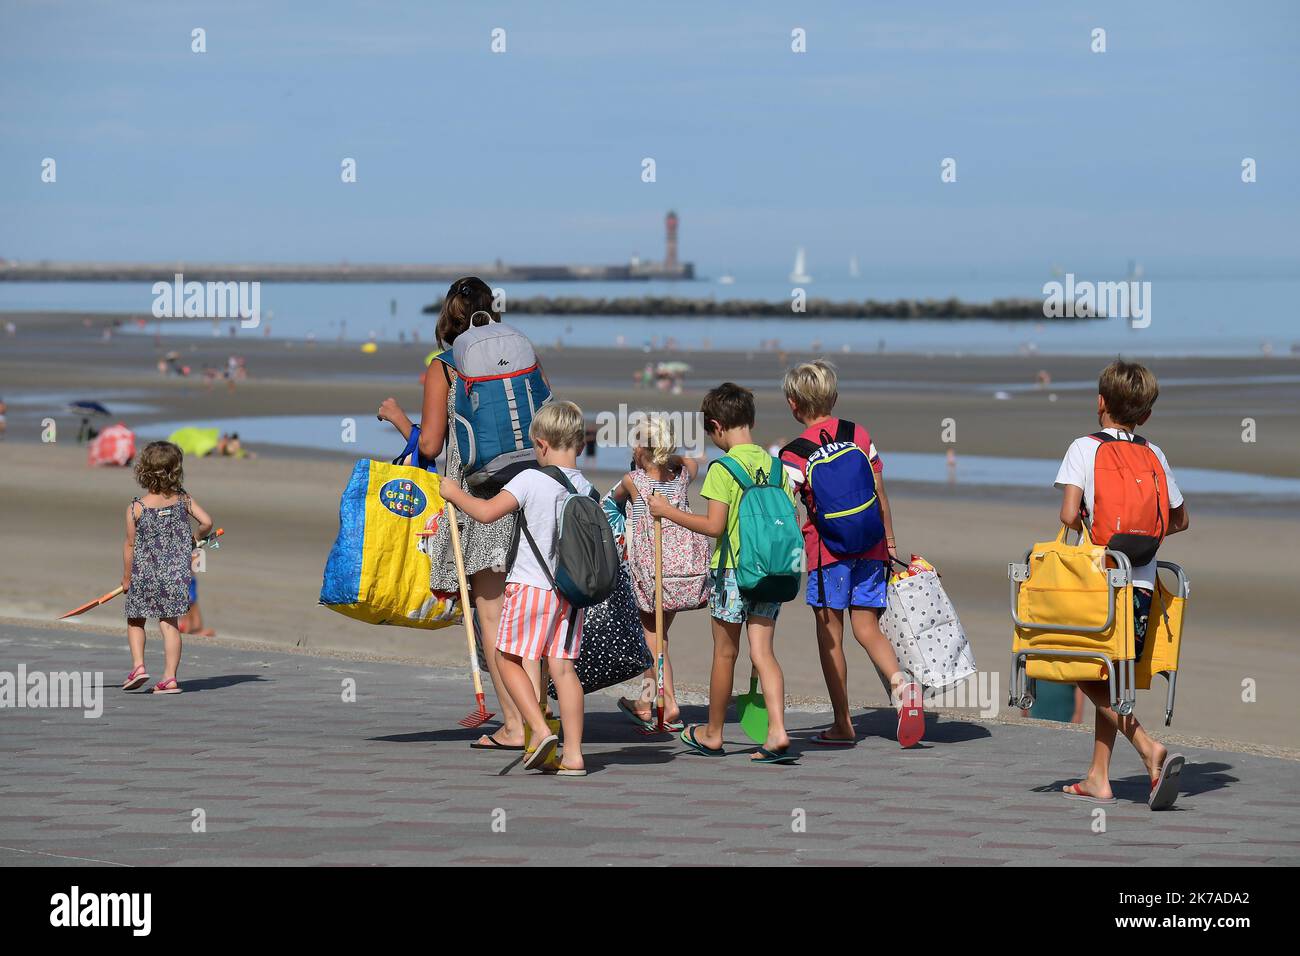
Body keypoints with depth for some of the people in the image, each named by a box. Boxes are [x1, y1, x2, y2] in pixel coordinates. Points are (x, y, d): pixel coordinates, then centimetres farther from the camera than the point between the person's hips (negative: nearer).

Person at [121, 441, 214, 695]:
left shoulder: (136, 508, -10)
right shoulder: (183, 500, -4)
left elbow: (130, 545, -6)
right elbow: (206, 522, -8)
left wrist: (126, 577, 5)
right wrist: (196, 537, 15)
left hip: (144, 574, -2)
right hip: (176, 574, 2)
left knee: (135, 621, 18)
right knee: (169, 623, 8)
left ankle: (138, 665, 4)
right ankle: (170, 677, 2)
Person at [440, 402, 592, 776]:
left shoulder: (530, 480, -13)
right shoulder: (587, 489, 4)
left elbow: (487, 512, -19)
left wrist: (455, 493, -3)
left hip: (530, 586, -5)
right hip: (571, 591, 5)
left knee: (507, 658, 9)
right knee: (563, 667, 6)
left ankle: (539, 729, -6)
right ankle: (573, 754, 2)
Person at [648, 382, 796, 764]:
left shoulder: (723, 468, -12)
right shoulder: (774, 465, 5)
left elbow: (714, 526, -17)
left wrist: (668, 511, -7)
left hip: (731, 571, -5)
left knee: (725, 654, 9)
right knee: (762, 652, 3)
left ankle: (712, 733, 24)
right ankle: (777, 731, -12)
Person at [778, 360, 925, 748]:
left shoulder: (795, 454, -8)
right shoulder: (859, 434, 5)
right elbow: (880, 493, 9)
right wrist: (889, 541, 18)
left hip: (827, 549, -4)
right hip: (870, 546, 4)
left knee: (830, 635, 5)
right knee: (867, 628, 10)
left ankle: (842, 724, 9)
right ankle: (900, 683, -17)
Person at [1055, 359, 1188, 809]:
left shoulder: (1084, 448, -4)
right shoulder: (1155, 455, 8)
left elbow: (1069, 515, -14)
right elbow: (1179, 519, 17)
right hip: (1143, 586, 4)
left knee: (1090, 679, 3)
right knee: (1111, 679, 15)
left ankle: (1150, 749, -16)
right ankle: (1097, 778, 14)